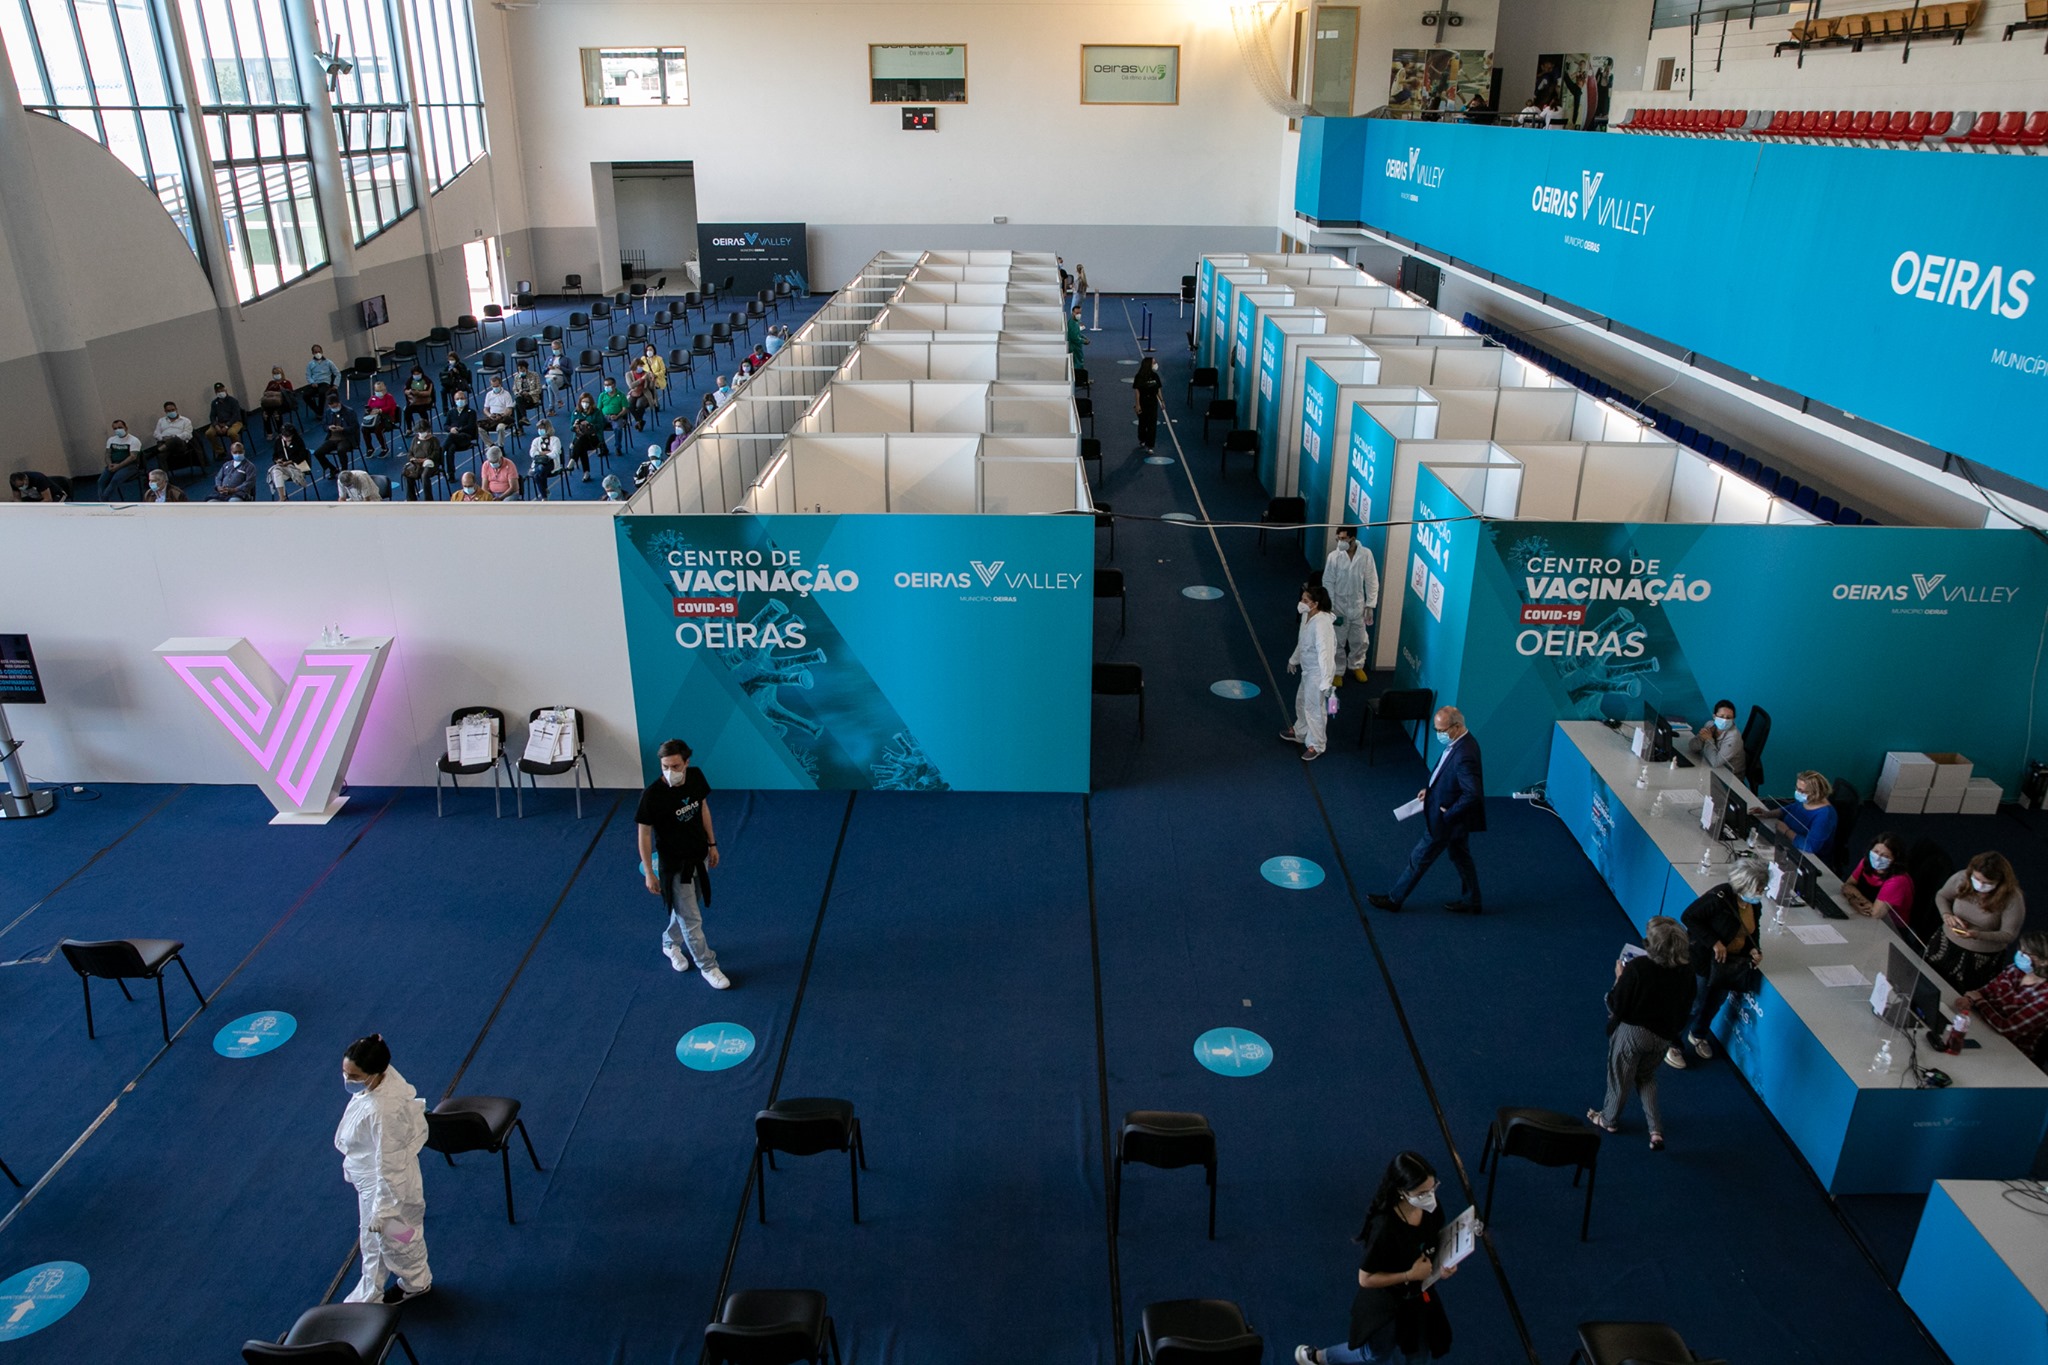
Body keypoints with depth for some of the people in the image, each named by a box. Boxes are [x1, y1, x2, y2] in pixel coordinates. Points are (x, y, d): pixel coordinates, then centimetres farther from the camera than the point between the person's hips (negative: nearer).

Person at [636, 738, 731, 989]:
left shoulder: (696, 776, -13)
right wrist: (649, 873, -12)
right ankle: (707, 966, 25)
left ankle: (670, 943, 51)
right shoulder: (652, 796, -28)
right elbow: (644, 834, -17)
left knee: (685, 909, 25)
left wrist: (712, 843, 11)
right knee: (691, 919, 7)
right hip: (674, 865, -5)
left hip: (699, 856, 5)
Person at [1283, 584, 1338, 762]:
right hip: (1307, 669, 9)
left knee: (1314, 708, 5)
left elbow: (1325, 653, -32)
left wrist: (1325, 682, -33)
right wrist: (1293, 659, 28)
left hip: (1317, 672, -9)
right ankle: (1300, 733, 47)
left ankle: (1317, 745, 22)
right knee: (1302, 702, 26)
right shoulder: (1306, 615, -2)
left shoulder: (1321, 624, -31)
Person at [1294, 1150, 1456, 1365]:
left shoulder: (1429, 1206, -20)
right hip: (1386, 1301, -5)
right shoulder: (1385, 1227, -39)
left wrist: (1446, 1261, -15)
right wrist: (1410, 1275, -29)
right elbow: (1366, 1279, -27)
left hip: (1418, 1294, 5)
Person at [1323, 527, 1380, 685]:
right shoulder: (1334, 556, -15)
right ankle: (1337, 672, 27)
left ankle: (1357, 666, 40)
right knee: (1337, 642, 8)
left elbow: (1372, 581, -4)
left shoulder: (1366, 554, -13)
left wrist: (1370, 606, -4)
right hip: (1339, 606, -1)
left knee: (1361, 641, 15)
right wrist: (1330, 608, -11)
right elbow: (1328, 583, -8)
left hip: (1358, 606, 2)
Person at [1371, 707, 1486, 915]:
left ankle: (1394, 899, 24)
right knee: (1461, 857, 24)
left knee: (1419, 859, 8)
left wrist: (1448, 814, -24)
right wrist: (1431, 789, 7)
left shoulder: (1464, 755, -33)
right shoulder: (1457, 742, -2)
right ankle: (1471, 902, 40)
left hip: (1446, 820, -9)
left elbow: (1473, 794, -34)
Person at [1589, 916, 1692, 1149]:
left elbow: (1616, 1007, -22)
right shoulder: (1686, 968, -14)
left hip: (1633, 1032, -5)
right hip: (1664, 1036, 5)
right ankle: (1656, 1130, 22)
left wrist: (1620, 978, -8)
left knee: (1620, 1078, 19)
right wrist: (1673, 1029, 18)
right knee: (1646, 1076, 29)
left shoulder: (1637, 968, -30)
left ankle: (1609, 1120, 42)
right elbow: (1686, 1007, 1)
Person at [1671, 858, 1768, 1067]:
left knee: (1714, 1002, 24)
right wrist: (1713, 942, -29)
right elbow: (1688, 917, -25)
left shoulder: (1754, 904, -5)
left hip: (1731, 962, 7)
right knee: (1688, 1004, 5)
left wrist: (1753, 950, -6)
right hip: (1703, 960, -7)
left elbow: (1751, 931, 13)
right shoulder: (1719, 898, -29)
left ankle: (1698, 1035, 50)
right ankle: (1671, 1044, 23)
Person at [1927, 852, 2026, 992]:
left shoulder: (2012, 898, -23)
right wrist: (1946, 914, -17)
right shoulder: (1962, 878, -17)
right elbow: (1941, 896, 4)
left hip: (1982, 958, -3)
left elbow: (2009, 935, -17)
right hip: (1946, 944, 3)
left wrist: (1977, 935, -32)